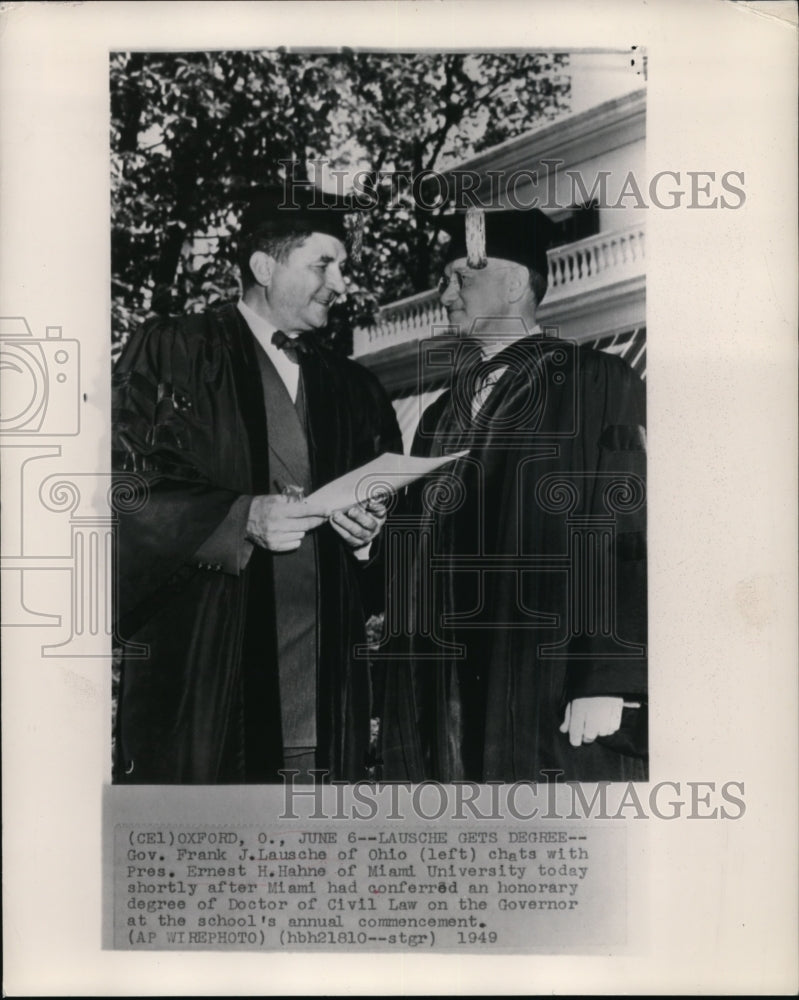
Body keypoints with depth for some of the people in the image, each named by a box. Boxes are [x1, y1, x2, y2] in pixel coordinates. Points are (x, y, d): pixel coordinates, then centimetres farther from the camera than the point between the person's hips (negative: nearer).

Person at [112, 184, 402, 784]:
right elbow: (123, 492, -6)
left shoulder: (354, 389, 20)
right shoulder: (171, 353, 4)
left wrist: (368, 530, 1)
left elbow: (394, 507, 24)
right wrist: (243, 517, -16)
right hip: (196, 661, -4)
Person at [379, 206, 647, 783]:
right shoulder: (441, 416, 18)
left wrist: (608, 681, -17)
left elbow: (628, 536, -11)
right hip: (448, 693, 6)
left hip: (553, 696, -5)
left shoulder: (597, 386, -2)